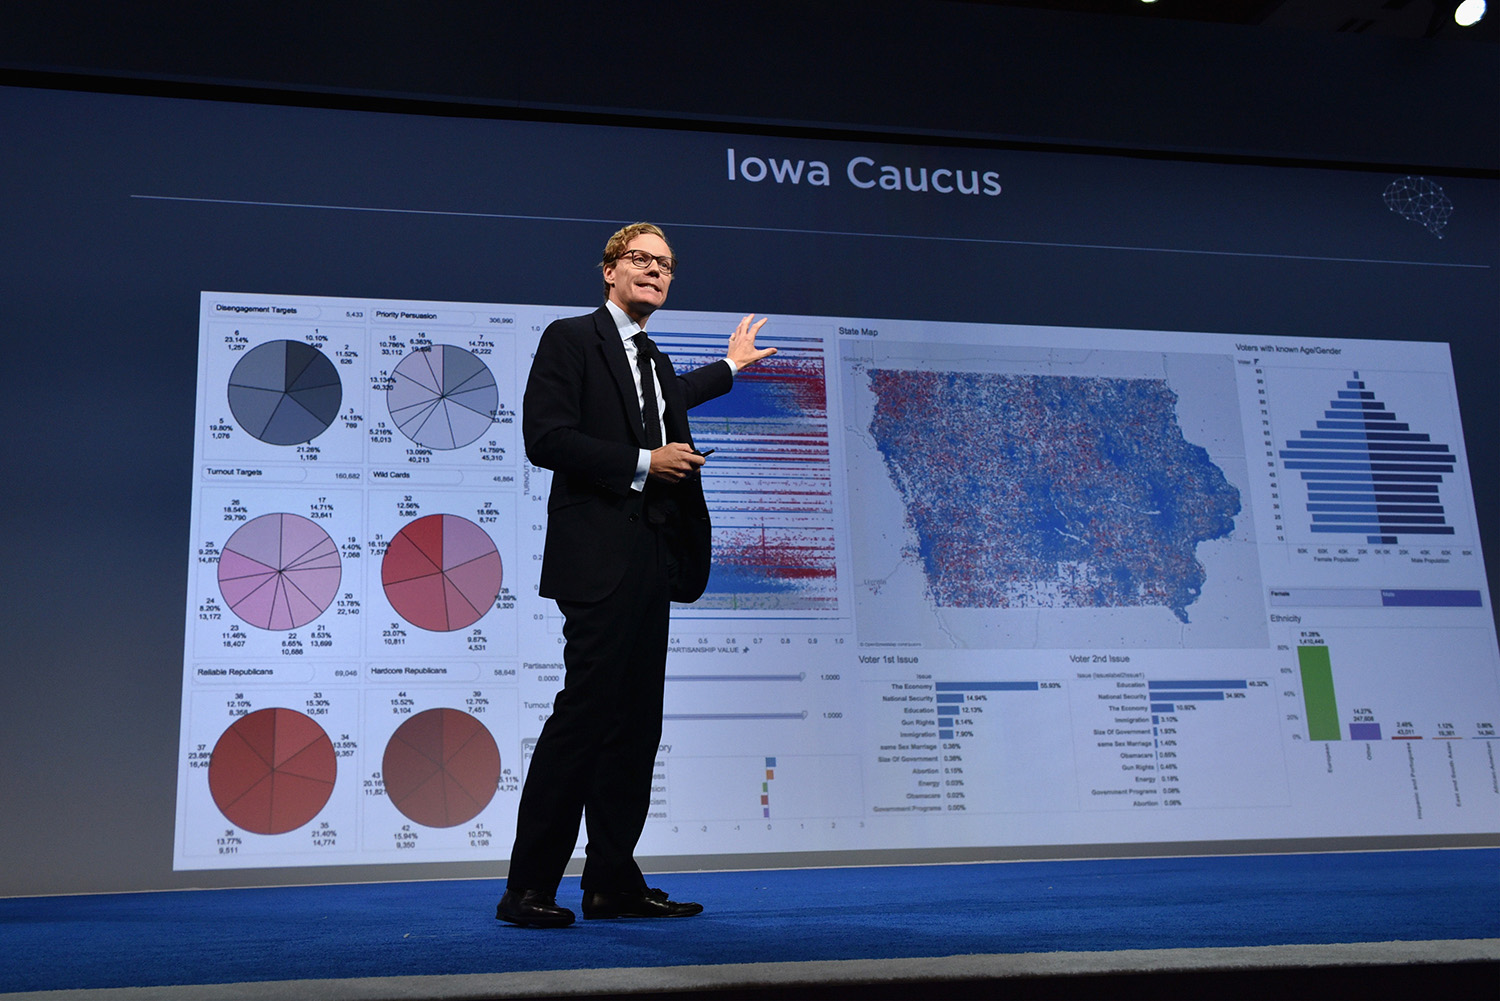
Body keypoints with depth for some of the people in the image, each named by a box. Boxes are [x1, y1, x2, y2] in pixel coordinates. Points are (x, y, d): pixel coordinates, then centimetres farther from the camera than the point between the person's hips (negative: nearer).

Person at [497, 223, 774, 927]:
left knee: (637, 721, 7)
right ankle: (527, 889, -6)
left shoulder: (656, 363, 24)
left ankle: (613, 883, 13)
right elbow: (545, 437, -13)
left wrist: (729, 367, 54)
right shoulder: (570, 339, -1)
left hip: (651, 564, 9)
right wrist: (644, 463, -13)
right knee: (585, 711, -13)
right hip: (599, 558, -9)